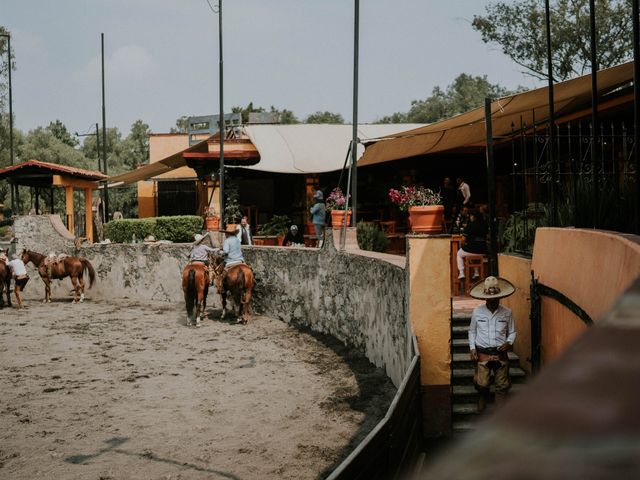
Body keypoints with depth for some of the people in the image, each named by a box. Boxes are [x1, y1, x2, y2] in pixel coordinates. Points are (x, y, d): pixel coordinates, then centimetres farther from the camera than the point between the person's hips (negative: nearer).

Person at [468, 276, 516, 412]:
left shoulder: (507, 312, 1)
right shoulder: (477, 312, 1)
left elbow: (512, 332, 10)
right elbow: (472, 331, 11)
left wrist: (509, 343, -10)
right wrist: (472, 348, 0)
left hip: (501, 353, 1)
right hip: (482, 353, -1)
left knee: (502, 385, 3)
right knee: (482, 384, -8)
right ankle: (482, 396, 22)